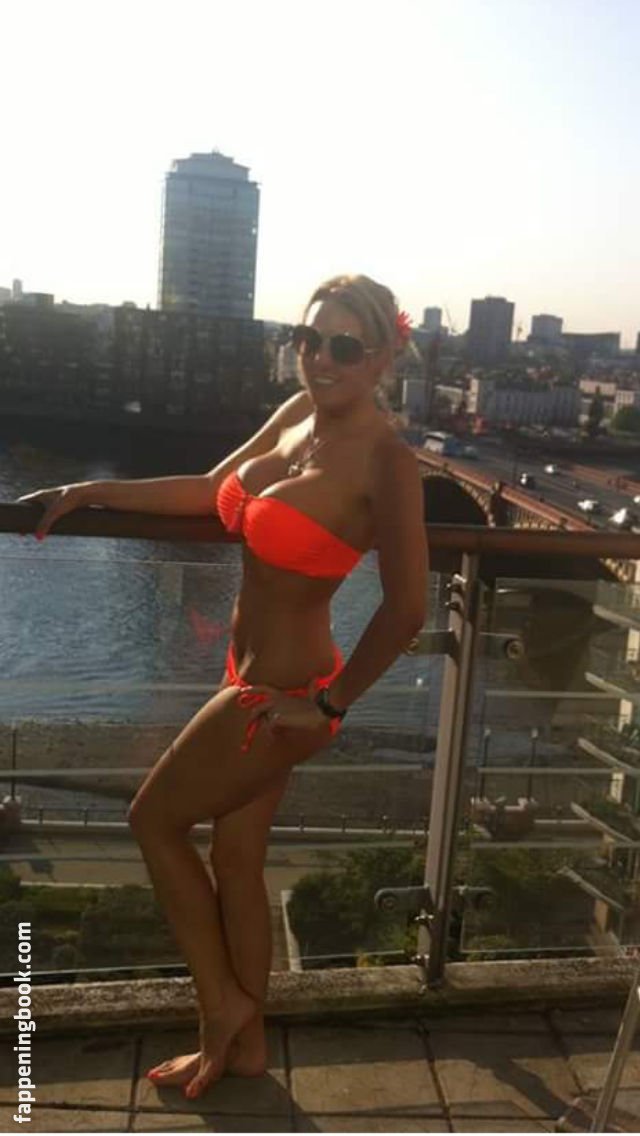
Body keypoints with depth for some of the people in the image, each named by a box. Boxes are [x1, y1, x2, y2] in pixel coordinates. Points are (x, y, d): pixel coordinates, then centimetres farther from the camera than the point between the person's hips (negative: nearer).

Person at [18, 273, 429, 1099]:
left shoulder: (384, 460, -22)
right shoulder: (299, 411, 1)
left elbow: (406, 610, -23)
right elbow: (210, 491, 12)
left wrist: (329, 704, -14)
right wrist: (92, 491, 9)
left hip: (282, 696, -8)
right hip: (254, 678, 8)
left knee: (154, 820, 9)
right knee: (236, 862, 19)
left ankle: (223, 1004, 28)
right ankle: (246, 1043, 40)